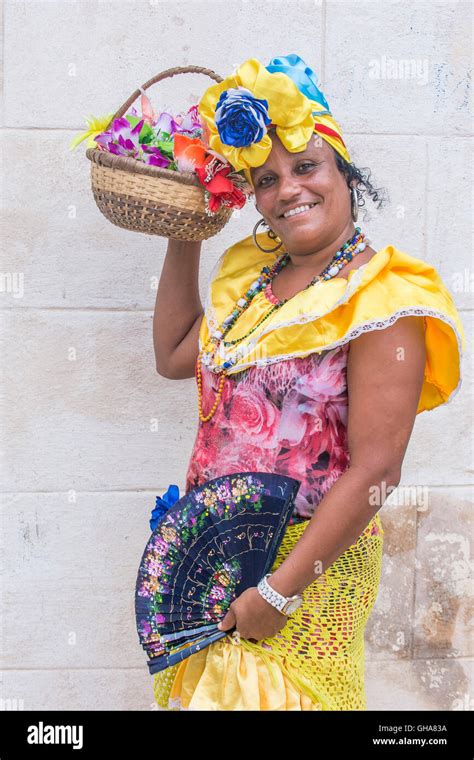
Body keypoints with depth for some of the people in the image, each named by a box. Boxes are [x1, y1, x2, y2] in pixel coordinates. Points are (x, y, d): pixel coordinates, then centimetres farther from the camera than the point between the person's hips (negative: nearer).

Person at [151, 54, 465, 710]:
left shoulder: (381, 298, -18)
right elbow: (174, 355, 15)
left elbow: (375, 470, -21)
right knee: (205, 691, 20)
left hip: (310, 562, -6)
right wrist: (184, 235, 11)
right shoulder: (253, 275, 5)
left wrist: (279, 590, -19)